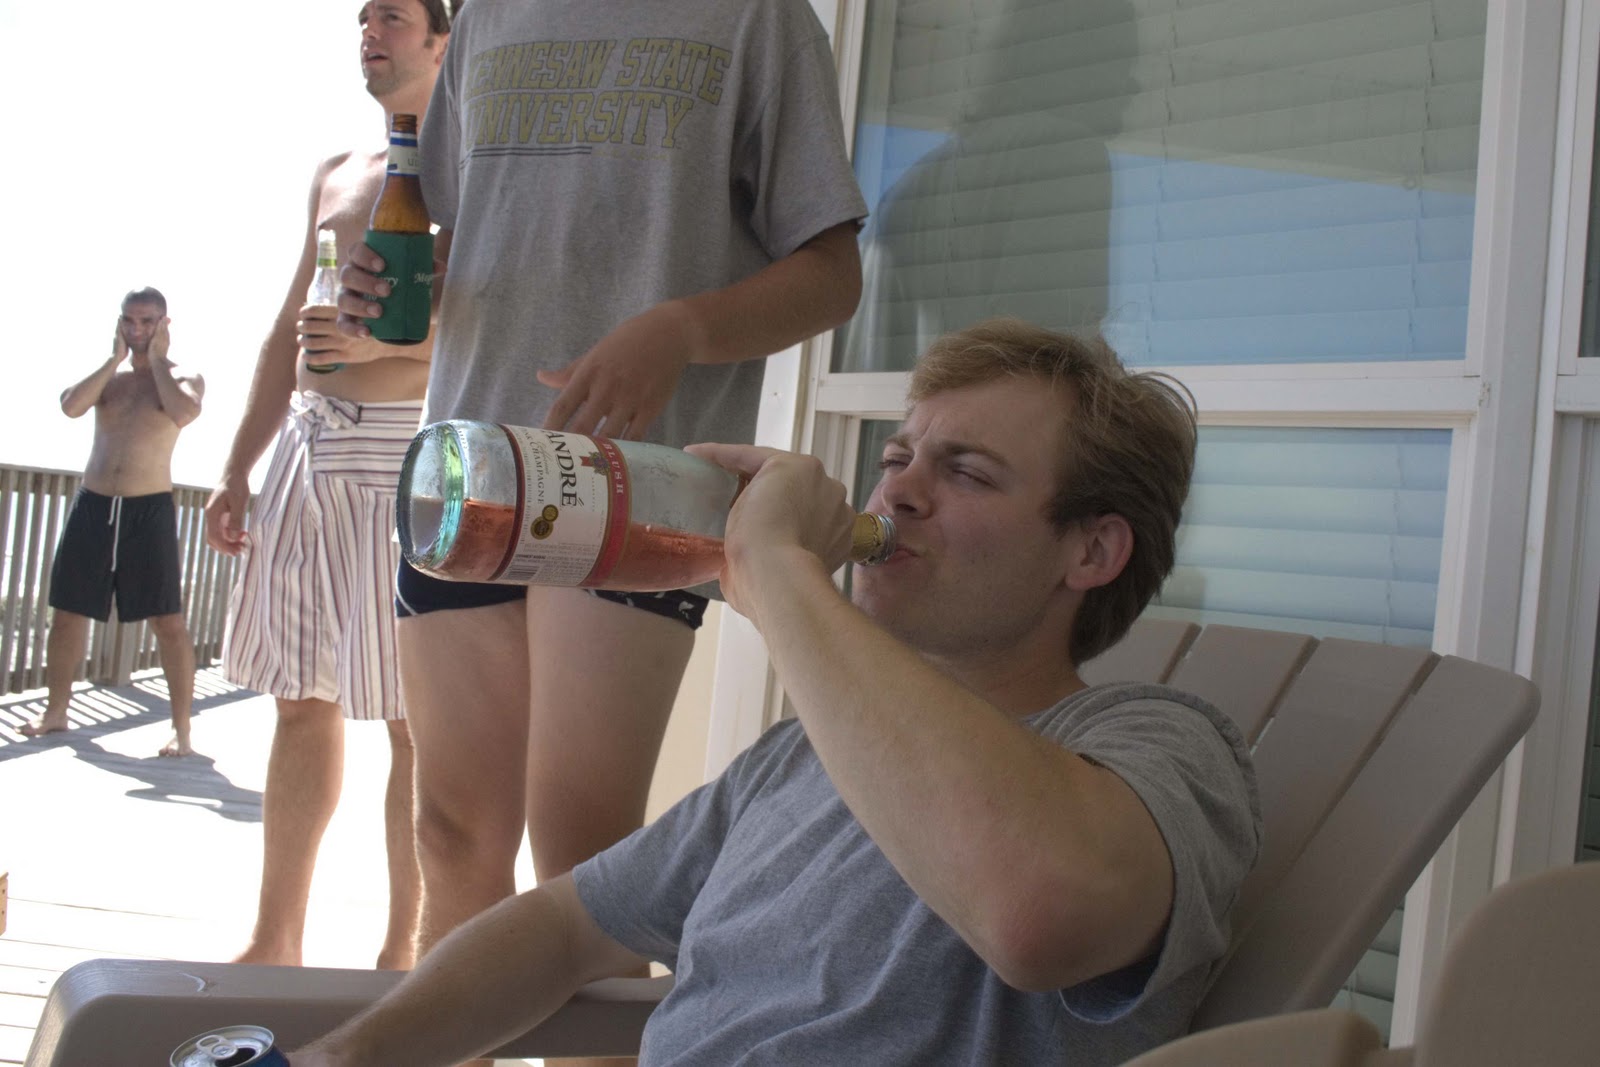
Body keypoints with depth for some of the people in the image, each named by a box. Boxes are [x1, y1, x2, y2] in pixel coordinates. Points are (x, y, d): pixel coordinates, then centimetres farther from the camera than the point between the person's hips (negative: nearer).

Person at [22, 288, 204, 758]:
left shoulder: (183, 378, 2)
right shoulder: (108, 374, 13)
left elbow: (184, 412, -23)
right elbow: (71, 406, -8)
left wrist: (157, 359, -11)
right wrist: (116, 359, -7)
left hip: (150, 509, -4)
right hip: (92, 505, 4)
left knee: (168, 621, -7)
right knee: (67, 612, 8)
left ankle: (181, 729, -3)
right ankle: (56, 712, 24)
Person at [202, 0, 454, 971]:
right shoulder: (335, 177, 22)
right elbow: (290, 332, 22)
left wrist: (388, 343, -21)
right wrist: (237, 470, 18)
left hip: (406, 450, -7)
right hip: (307, 444, 7)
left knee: (415, 721, -4)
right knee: (303, 701, 9)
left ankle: (404, 949, 5)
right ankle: (275, 943, 17)